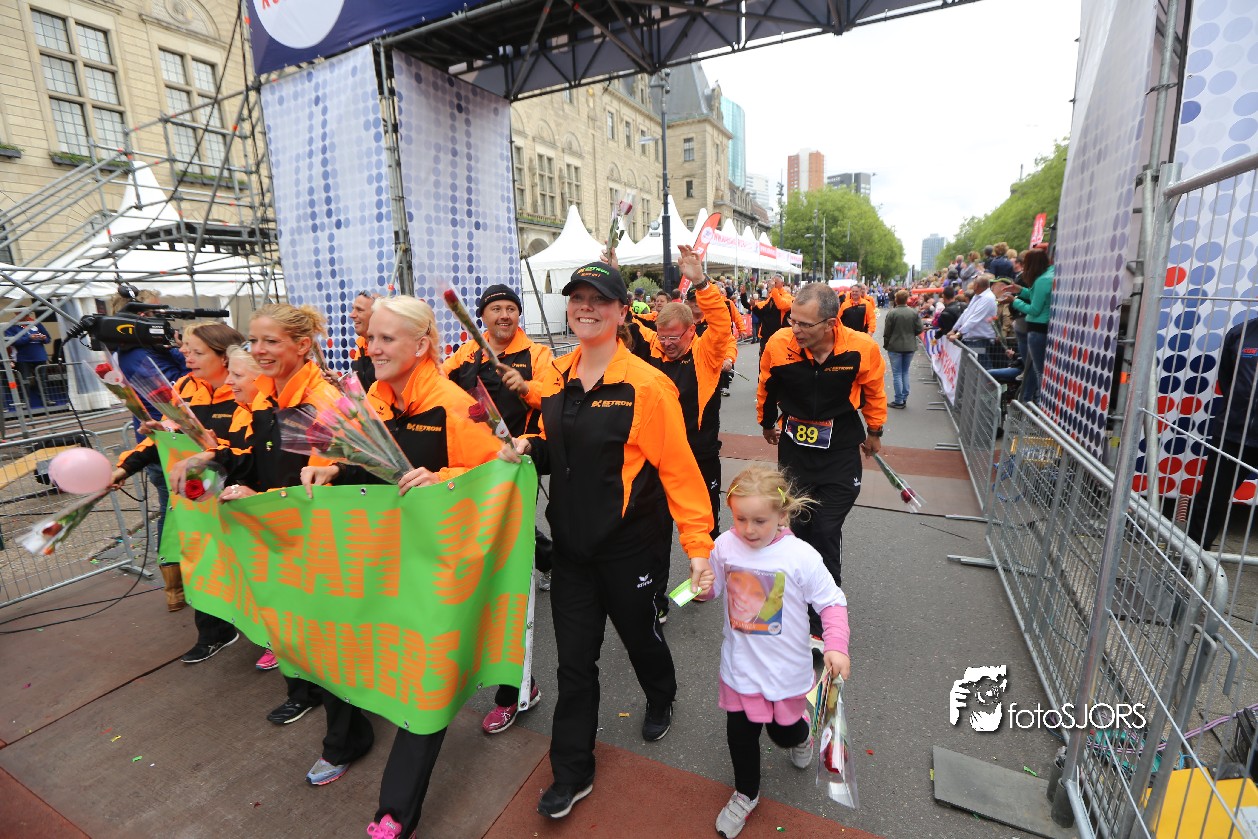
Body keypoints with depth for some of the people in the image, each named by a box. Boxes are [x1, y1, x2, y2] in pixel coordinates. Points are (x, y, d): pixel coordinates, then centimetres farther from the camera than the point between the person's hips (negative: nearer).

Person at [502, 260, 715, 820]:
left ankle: (661, 700, 56)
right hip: (571, 542, 4)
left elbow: (679, 470, -16)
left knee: (639, 632, 21)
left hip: (629, 543, -4)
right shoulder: (558, 379, 1)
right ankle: (572, 772, 36)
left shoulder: (646, 385, -17)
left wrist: (700, 545, -17)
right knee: (574, 657, 14)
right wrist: (529, 448, -7)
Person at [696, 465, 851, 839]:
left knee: (783, 731, 20)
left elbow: (832, 602, -13)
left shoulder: (800, 556, -23)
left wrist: (836, 646, -25)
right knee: (740, 732, 15)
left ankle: (800, 734, 59)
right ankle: (745, 794, 45)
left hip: (785, 668, -2)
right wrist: (701, 587, -20)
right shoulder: (725, 545, -15)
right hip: (740, 665, 2)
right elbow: (712, 587, 2)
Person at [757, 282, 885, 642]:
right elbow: (766, 389, 3)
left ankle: (822, 623, 12)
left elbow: (874, 391, 2)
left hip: (840, 448, -2)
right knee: (796, 525, 12)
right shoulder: (778, 345, -18)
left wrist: (874, 432, 15)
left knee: (826, 533, -3)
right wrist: (768, 423, 19)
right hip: (795, 443, 2)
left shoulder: (862, 348, -20)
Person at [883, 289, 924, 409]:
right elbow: (919, 330, -2)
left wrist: (886, 344, 7)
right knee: (905, 372, 15)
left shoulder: (892, 313, -13)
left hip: (895, 347, -3)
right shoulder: (914, 313, -4)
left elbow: (887, 332, -9)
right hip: (910, 347, 3)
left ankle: (898, 400, 2)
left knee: (897, 373, 2)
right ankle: (904, 398, 17)